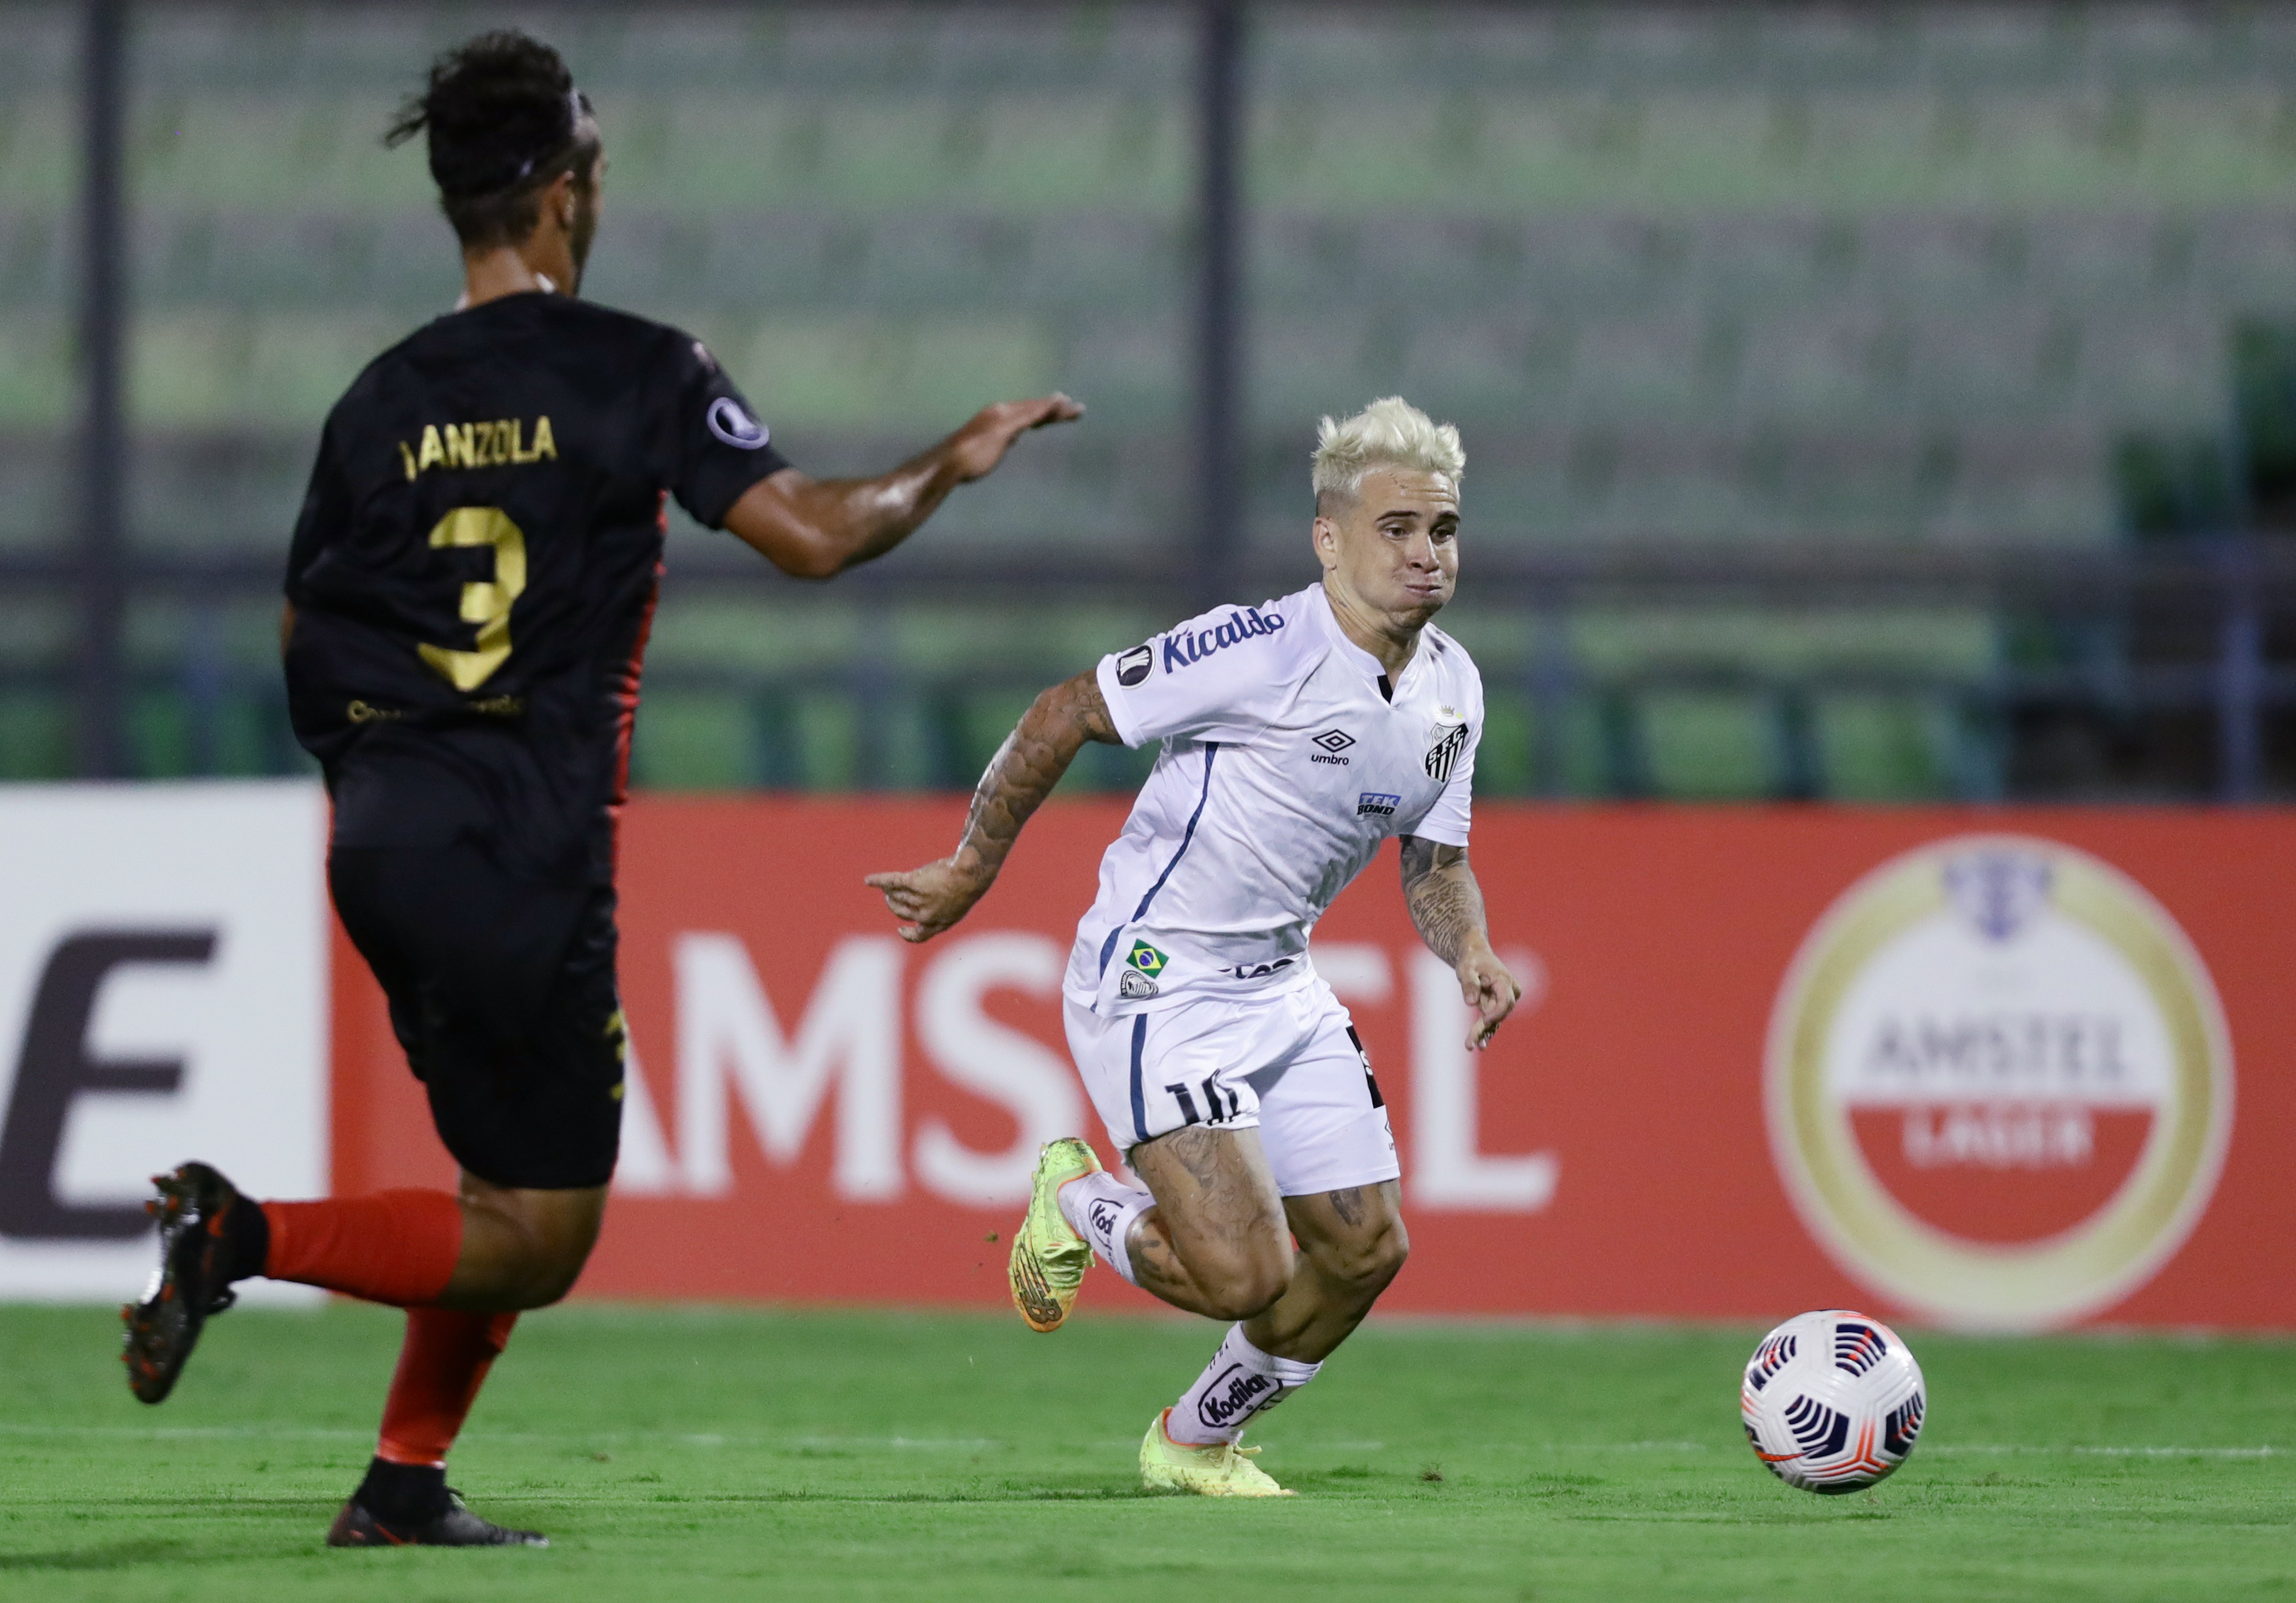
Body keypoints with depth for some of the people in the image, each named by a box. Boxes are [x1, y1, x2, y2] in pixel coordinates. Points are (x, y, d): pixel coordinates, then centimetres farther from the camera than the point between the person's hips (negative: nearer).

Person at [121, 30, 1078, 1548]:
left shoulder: (383, 399, 9)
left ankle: (408, 1480, 11)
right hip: (524, 848, -7)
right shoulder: (635, 371, -7)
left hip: (381, 837, 7)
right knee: (538, 1237, -2)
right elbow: (814, 534, -11)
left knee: (514, 1195, 19)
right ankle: (249, 1236, -17)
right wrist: (953, 464, 6)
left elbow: (303, 642, 13)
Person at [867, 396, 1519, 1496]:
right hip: (1155, 987, -8)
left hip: (1279, 984, 8)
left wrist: (1470, 954, -9)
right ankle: (1079, 1205, 16)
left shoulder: (1450, 687, 2)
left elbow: (1434, 862, 14)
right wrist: (973, 869, -5)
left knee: (1366, 1249, 5)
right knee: (1245, 1275, -18)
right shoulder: (1262, 651, -23)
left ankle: (1196, 1441, 30)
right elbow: (1064, 715, -14)